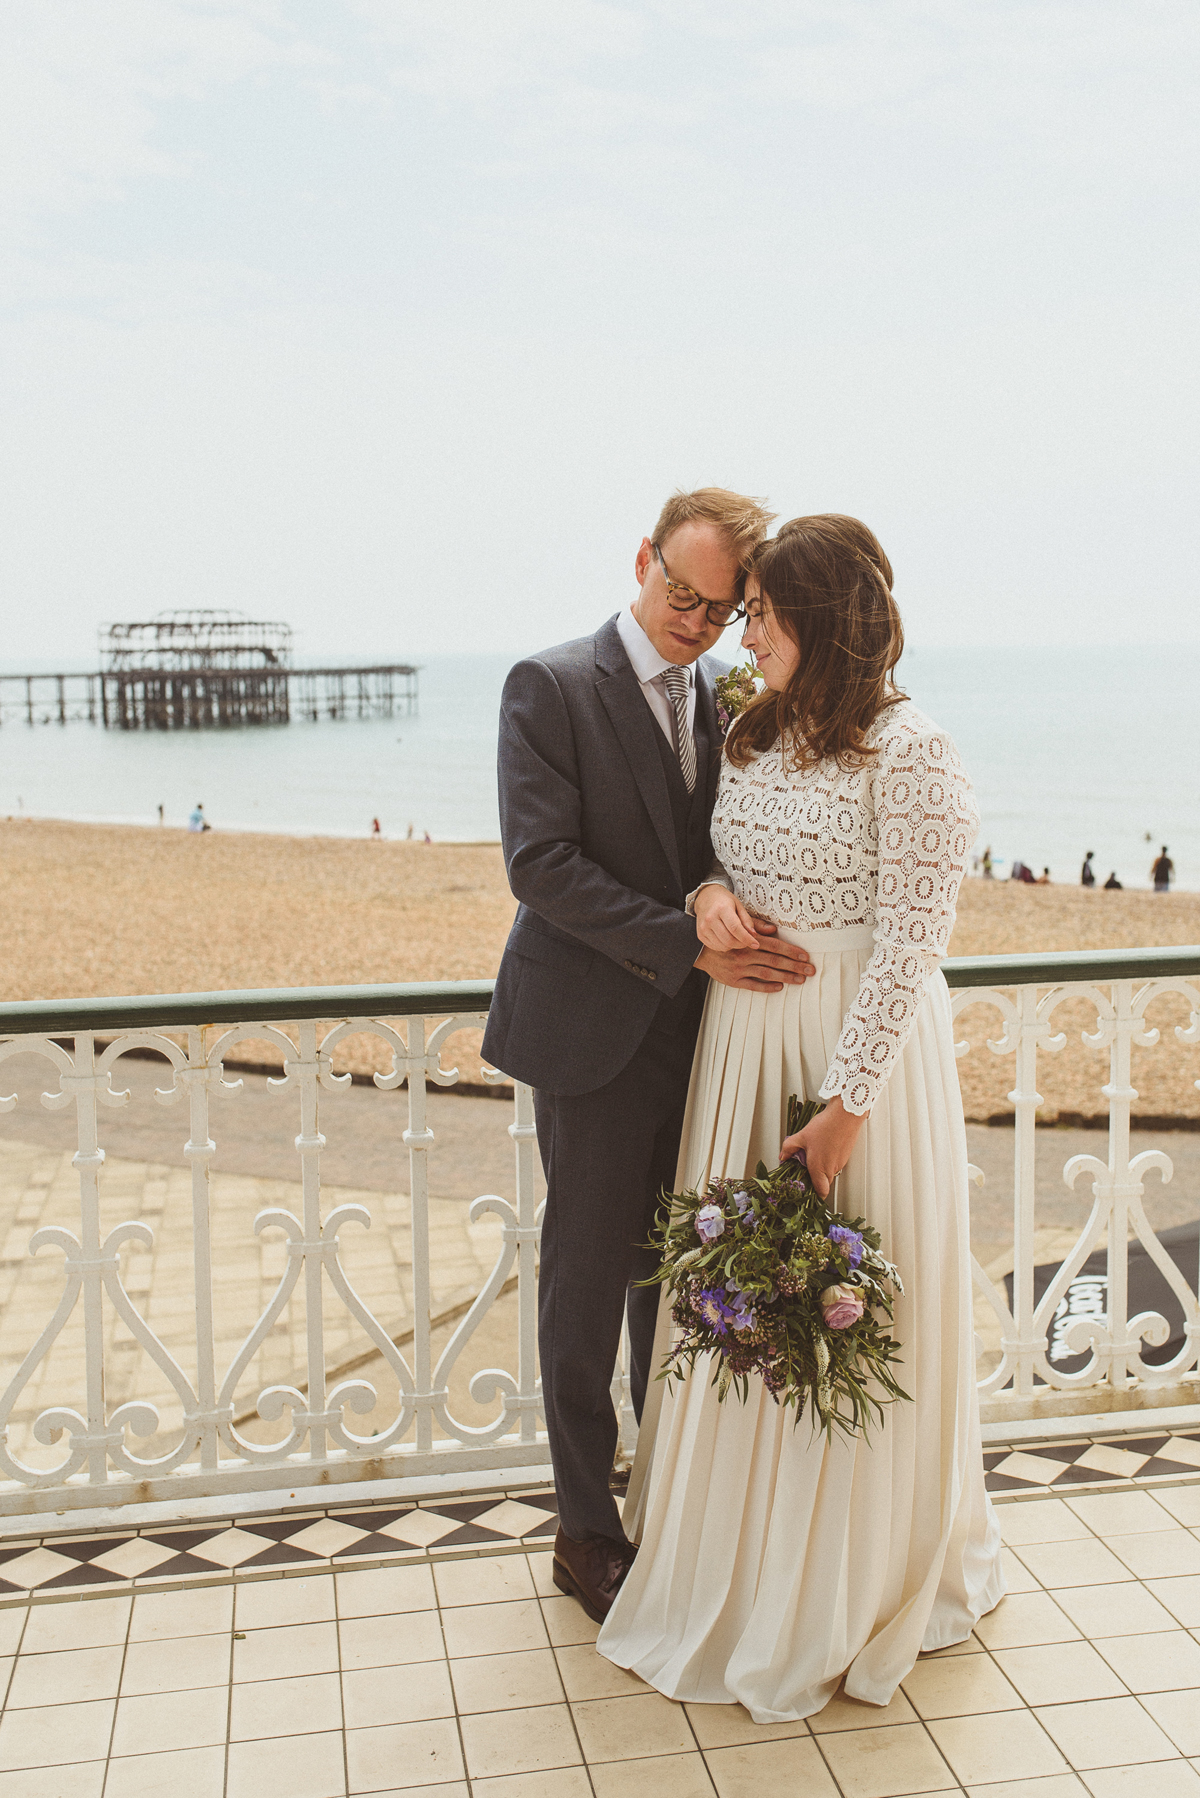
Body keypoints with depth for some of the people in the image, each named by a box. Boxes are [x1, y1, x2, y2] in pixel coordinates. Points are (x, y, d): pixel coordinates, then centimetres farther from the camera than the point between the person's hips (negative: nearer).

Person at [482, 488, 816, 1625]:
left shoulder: (733, 699, 9)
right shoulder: (549, 687, -8)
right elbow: (541, 861, -16)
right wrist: (690, 943, -22)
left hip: (700, 1031, 5)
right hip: (595, 1032, -5)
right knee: (588, 1281, 5)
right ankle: (587, 1531, 21)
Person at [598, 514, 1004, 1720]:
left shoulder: (908, 751, -14)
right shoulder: (754, 734, 8)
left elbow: (910, 940, -16)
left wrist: (846, 1103, -19)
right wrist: (711, 893, -5)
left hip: (860, 1044, -7)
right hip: (743, 1036, 7)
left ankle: (854, 1589, 28)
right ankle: (738, 1559, 33)